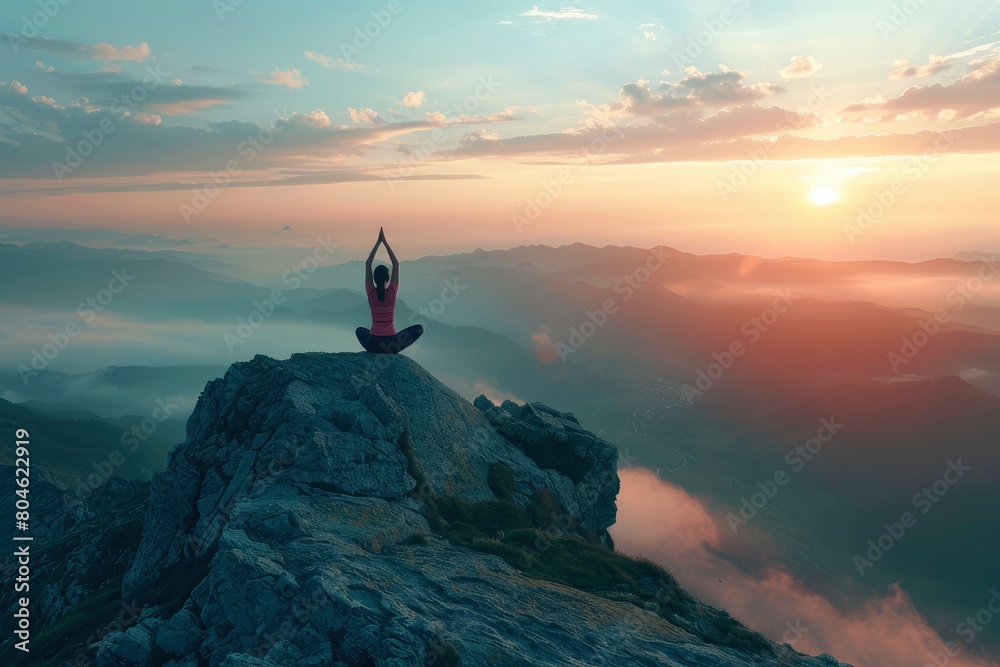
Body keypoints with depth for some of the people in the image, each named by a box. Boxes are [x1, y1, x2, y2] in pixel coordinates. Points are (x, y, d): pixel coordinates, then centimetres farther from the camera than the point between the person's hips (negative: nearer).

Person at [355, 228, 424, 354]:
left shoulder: (370, 292, -4)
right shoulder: (392, 292, -7)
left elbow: (368, 264, 5)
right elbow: (396, 264, 1)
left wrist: (378, 242, 7)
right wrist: (385, 241, 5)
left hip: (373, 344, 3)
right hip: (390, 342, -3)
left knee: (360, 330, 38)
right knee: (419, 328, 13)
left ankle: (375, 349, 14)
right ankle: (391, 348, 4)